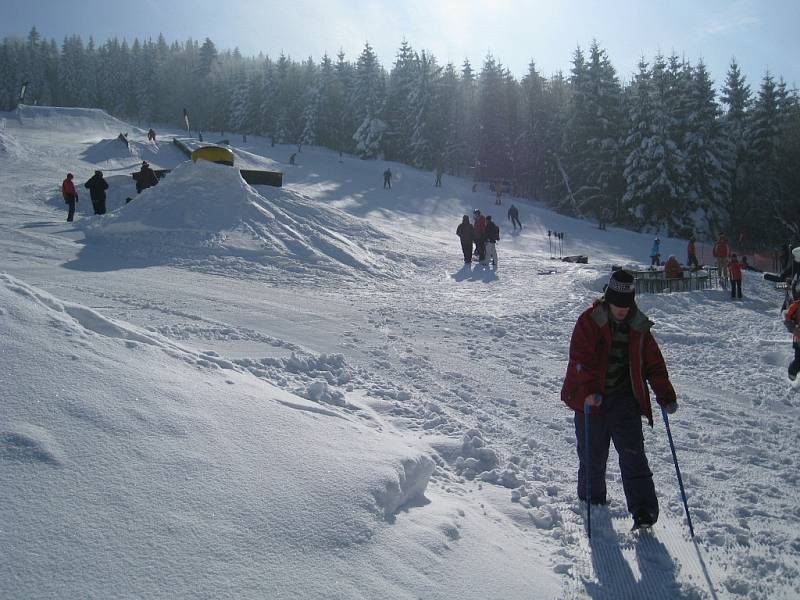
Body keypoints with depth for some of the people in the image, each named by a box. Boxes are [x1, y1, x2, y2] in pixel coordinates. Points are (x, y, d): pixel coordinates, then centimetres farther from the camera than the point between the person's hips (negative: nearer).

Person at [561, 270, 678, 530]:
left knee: (632, 453, -8)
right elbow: (581, 359, -17)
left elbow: (654, 363, 9)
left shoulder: (638, 327, 3)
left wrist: (666, 396, 1)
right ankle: (592, 499, 31)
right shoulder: (589, 321, -8)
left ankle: (643, 510, -7)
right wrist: (589, 390, -30)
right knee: (592, 455, 8)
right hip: (591, 399, -2)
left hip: (624, 398, 2)